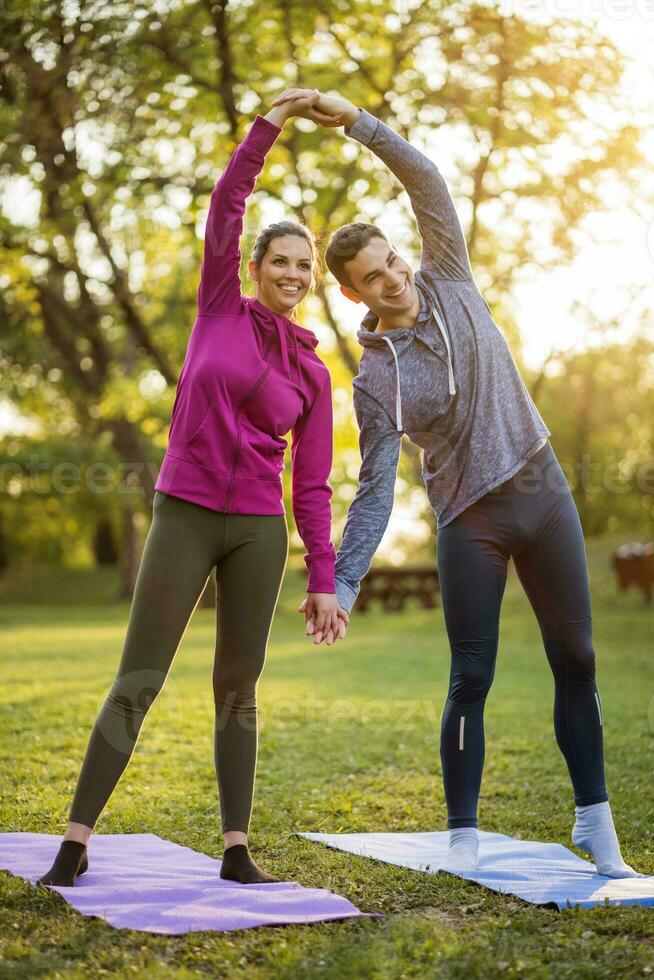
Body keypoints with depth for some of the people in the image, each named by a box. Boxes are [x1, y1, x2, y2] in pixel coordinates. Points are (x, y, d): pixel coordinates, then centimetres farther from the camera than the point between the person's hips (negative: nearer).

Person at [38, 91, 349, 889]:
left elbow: (311, 486, 7)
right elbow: (225, 206, -6)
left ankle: (237, 850, 9)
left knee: (237, 688, 4)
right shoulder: (220, 308, 4)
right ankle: (76, 842, -1)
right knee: (137, 682, -5)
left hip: (258, 529, 2)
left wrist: (323, 581, 1)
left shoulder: (312, 374, 7)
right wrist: (271, 123, -13)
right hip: (184, 517, -2)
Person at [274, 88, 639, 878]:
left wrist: (352, 118, -16)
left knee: (575, 661, 4)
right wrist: (340, 582, -18)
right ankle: (463, 835, 10)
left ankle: (595, 823, 14)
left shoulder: (449, 283, 1)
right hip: (470, 519, -3)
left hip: (542, 493, 3)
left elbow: (425, 177, -7)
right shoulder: (375, 378, -7)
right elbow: (375, 488, -8)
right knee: (471, 679, -3)